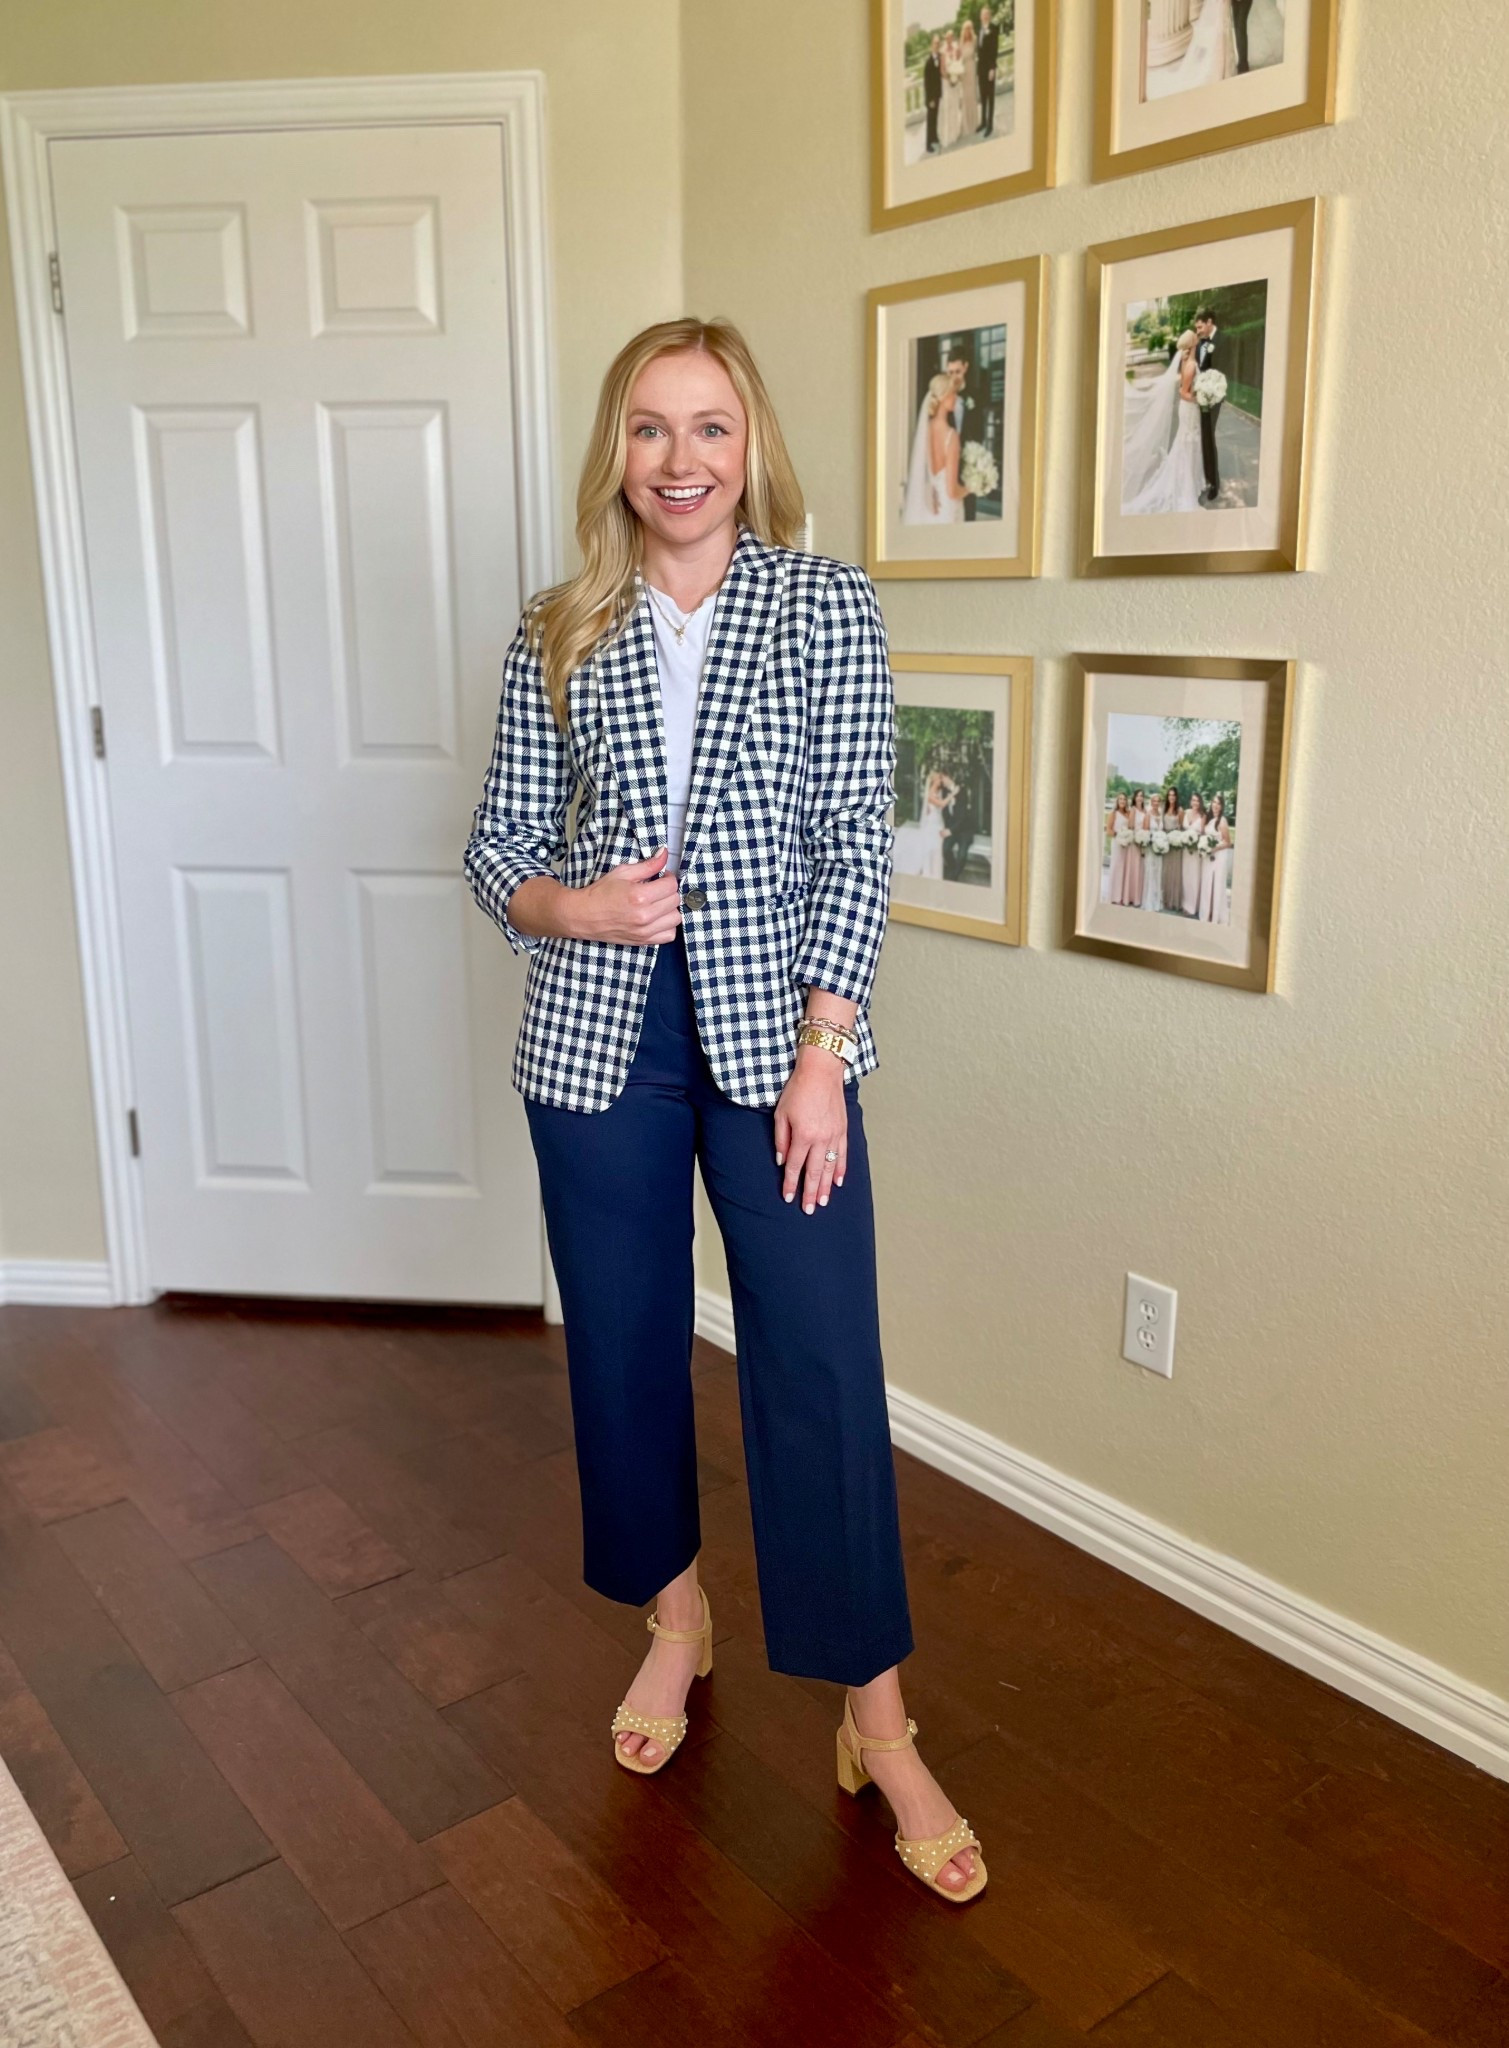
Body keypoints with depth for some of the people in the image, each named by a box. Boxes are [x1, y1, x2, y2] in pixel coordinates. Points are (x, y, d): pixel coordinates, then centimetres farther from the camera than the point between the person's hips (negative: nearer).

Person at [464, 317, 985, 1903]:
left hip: (773, 1032, -2)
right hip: (599, 1034, 3)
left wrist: (820, 1056, -12)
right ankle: (674, 1618, 39)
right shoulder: (556, 635, 5)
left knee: (820, 1365, -1)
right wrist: (568, 907, -16)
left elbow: (855, 847, -6)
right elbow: (495, 845, 7)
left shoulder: (827, 606, -1)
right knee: (622, 1343, 13)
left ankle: (876, 1717, 16)